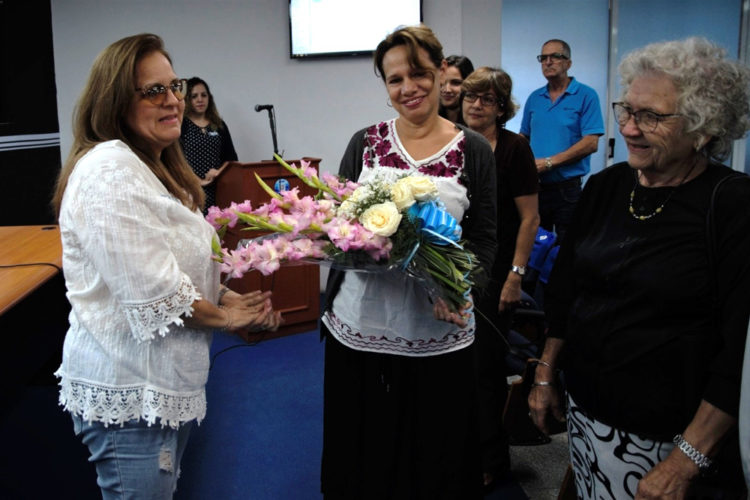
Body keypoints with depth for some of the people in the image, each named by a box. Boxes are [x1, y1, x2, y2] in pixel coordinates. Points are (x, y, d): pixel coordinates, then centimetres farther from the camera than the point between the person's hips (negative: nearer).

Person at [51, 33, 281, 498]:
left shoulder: (159, 167, 14)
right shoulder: (108, 170, -20)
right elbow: (153, 293, -26)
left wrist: (233, 300, 4)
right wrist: (224, 316, -10)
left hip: (168, 382, 10)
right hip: (129, 394, -10)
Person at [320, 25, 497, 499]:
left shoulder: (473, 150, 0)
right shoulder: (365, 143, 4)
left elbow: (485, 238, 1)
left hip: (436, 332, -1)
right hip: (359, 326, 2)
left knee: (433, 455, 11)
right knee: (361, 451, 13)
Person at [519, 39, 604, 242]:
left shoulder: (586, 96, -4)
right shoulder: (534, 98, 12)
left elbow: (591, 143, -12)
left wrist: (548, 162, -16)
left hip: (567, 188, -4)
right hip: (534, 186, 5)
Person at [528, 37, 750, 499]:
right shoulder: (605, 187, 2)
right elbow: (565, 288, 11)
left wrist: (686, 462, -18)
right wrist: (545, 376, 12)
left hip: (670, 436, -5)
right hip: (585, 410, 5)